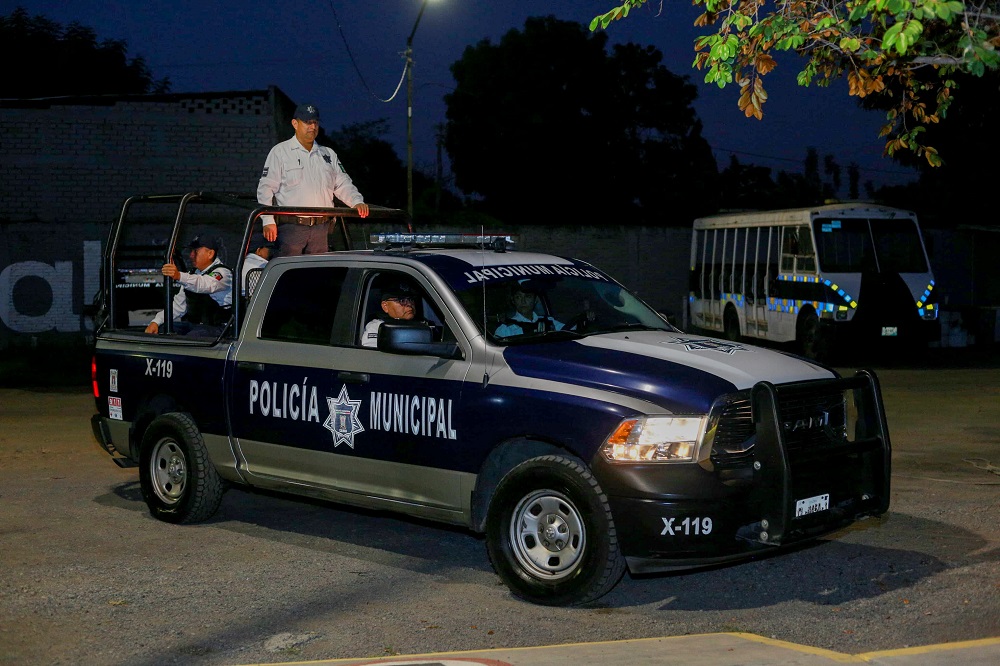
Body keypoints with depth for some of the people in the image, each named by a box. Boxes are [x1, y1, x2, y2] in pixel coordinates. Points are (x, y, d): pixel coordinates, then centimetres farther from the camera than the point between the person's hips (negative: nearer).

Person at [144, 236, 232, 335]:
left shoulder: (222, 273, -8)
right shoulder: (193, 275, 19)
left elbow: (207, 285, -32)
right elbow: (178, 305, 20)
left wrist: (179, 276, -49)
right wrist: (156, 322, 5)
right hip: (191, 325, 8)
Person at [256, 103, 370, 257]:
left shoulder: (328, 154, 18)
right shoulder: (280, 152, 5)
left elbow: (343, 185, 18)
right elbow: (266, 188, 1)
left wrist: (357, 202, -3)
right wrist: (268, 221, -10)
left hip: (321, 227, 4)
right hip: (291, 226, -4)